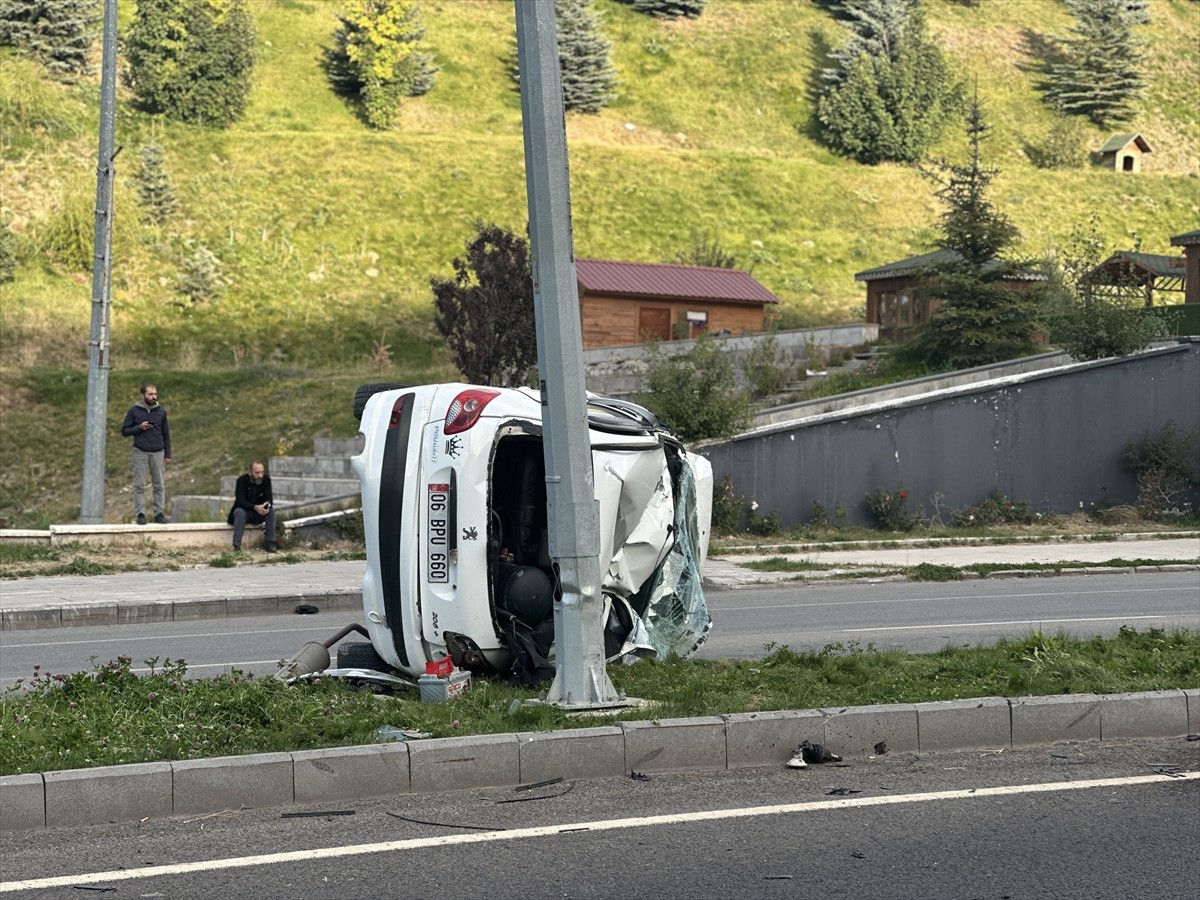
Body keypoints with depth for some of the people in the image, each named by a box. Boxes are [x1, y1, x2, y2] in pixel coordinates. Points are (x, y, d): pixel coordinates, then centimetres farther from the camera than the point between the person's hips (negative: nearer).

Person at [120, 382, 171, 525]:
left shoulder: (161, 412, 7)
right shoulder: (134, 411, 2)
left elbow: (166, 434, 11)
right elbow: (124, 430, 4)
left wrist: (168, 455, 7)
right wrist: (139, 428, -12)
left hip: (158, 453, 2)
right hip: (140, 453, -2)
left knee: (159, 485, 1)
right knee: (139, 485, -2)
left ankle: (159, 513, 5)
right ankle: (140, 514, 0)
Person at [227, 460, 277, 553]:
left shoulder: (266, 479, -10)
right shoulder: (242, 480, -20)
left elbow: (269, 499, -13)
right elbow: (240, 501, -28)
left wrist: (267, 507, -38)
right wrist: (255, 507, -44)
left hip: (259, 515, 3)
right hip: (244, 512, -3)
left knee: (271, 510, -24)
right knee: (240, 511, -35)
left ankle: (271, 544, -21)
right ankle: (237, 546, -38)